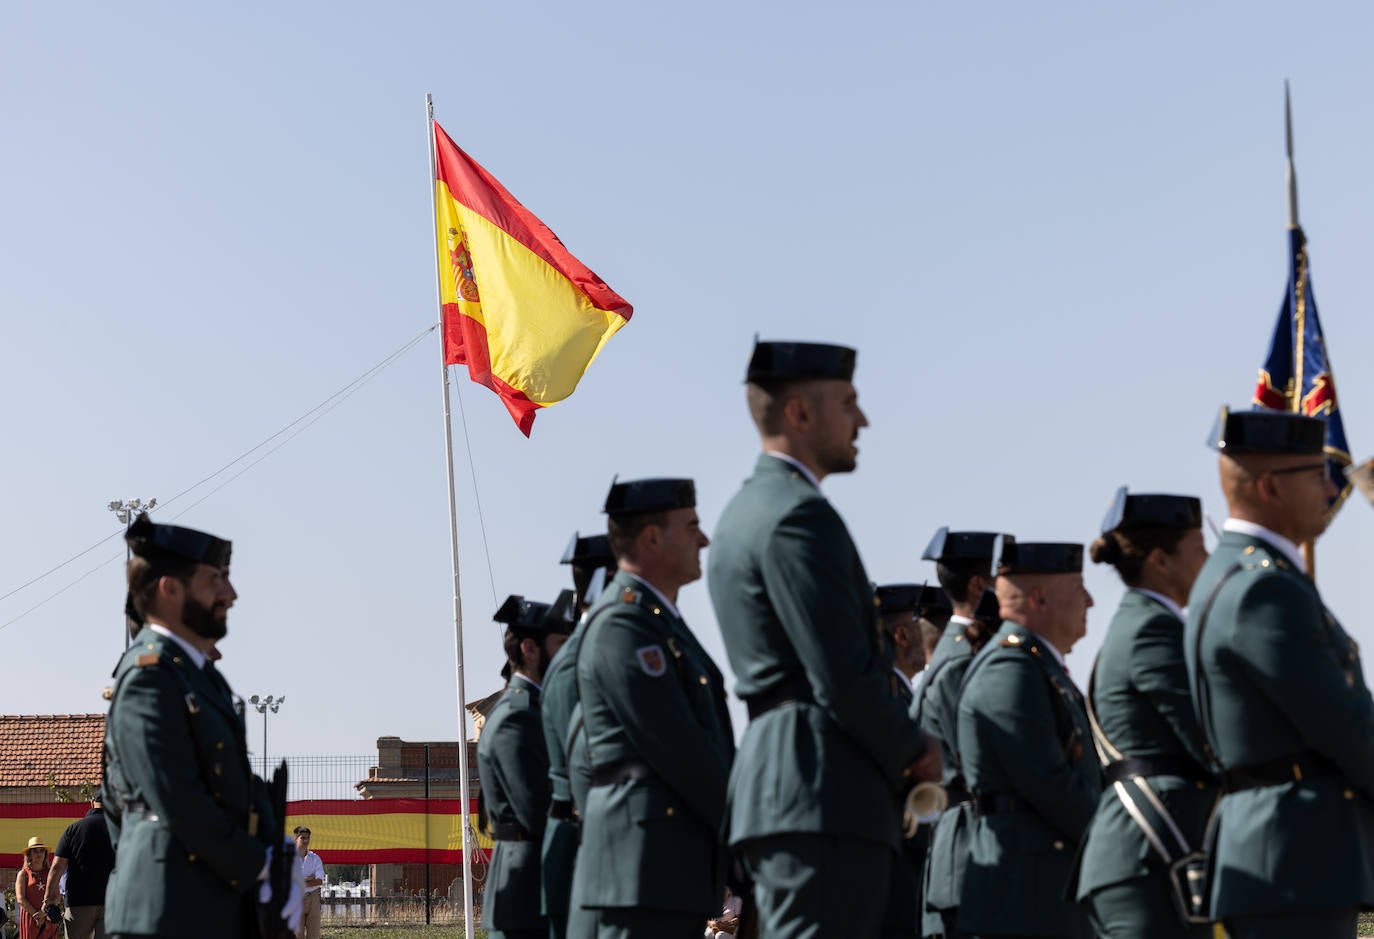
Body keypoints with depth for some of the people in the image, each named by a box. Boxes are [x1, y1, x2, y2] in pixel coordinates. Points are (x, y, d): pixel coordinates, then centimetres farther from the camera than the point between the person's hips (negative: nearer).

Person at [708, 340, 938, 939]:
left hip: (770, 776, 11)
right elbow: (845, 679, -19)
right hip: (825, 790, -11)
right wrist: (915, 752, -2)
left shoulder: (744, 512, 20)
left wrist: (897, 753, 17)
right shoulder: (799, 514, -13)